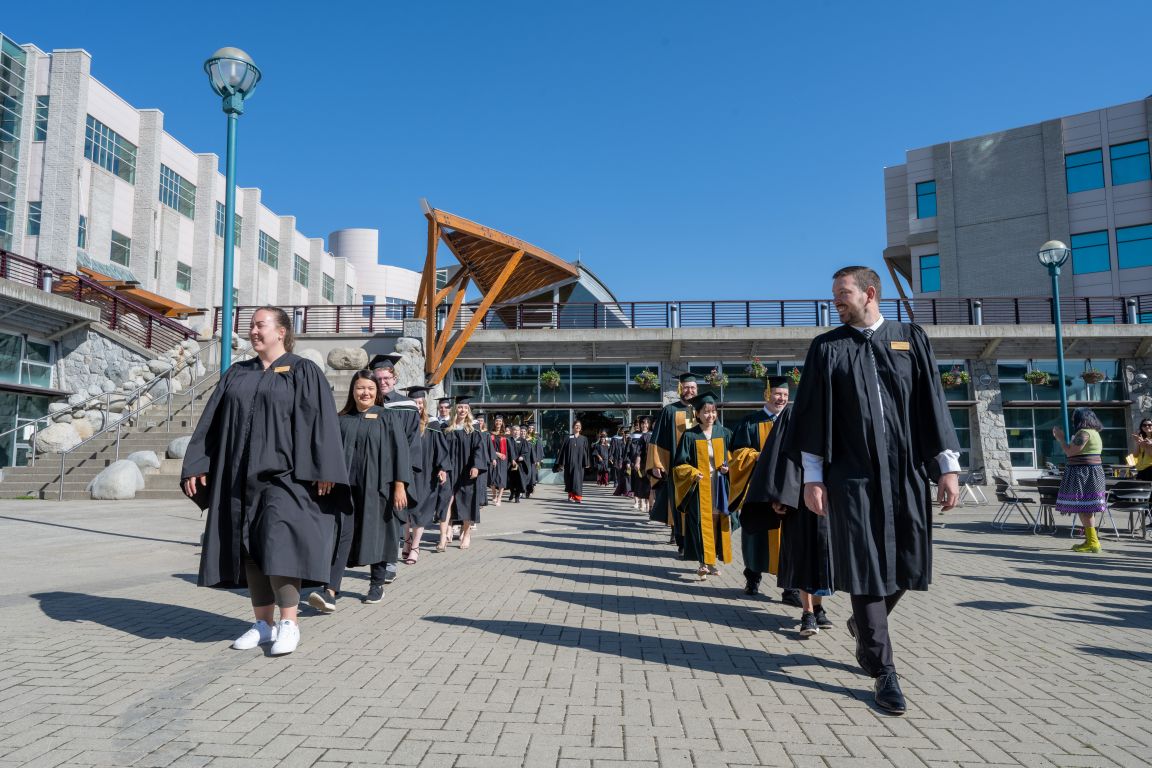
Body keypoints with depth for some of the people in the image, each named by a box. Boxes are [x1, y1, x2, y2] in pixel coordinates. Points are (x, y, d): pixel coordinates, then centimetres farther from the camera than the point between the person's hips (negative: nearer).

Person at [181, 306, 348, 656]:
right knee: (250, 548, 6)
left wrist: (323, 471, -15)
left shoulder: (303, 371, -1)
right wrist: (196, 465, 7)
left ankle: (289, 623, -2)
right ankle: (264, 623, 15)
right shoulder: (236, 374, 15)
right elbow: (212, 421, 15)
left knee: (277, 544, -13)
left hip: (283, 473, -6)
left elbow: (321, 422, -8)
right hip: (242, 475, 6)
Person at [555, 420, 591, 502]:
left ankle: (577, 497, -6)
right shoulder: (569, 438, 3)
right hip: (569, 462, 0)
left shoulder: (584, 439, 6)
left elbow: (586, 451, 5)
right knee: (570, 479, 6)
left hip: (579, 463, 0)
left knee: (578, 479, -5)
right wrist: (561, 462, -4)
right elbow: (563, 450, 1)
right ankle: (571, 494, 21)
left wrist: (586, 463, -1)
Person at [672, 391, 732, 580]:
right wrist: (694, 473, -19)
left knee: (718, 521, 5)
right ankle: (703, 563, 2)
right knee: (701, 523, -5)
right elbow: (680, 465, -3)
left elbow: (732, 457, 16)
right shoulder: (690, 436, -4)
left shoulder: (724, 434, 6)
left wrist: (728, 467, -4)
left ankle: (713, 560, 17)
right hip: (699, 486, -3)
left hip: (719, 486, 3)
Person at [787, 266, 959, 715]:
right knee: (866, 569, -2)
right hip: (852, 477, -2)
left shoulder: (911, 340, 7)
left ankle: (864, 626, 36)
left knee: (907, 566, 7)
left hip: (906, 474, 2)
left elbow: (933, 404, 6)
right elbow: (812, 414, 2)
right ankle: (884, 672, 9)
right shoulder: (827, 348, 4)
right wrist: (812, 477, -4)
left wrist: (948, 467, 0)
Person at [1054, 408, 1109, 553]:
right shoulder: (1094, 432, 18)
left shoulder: (1084, 432, -15)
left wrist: (1060, 438, -5)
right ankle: (1090, 541, 18)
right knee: (1087, 508, 13)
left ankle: (1092, 542, -9)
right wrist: (1062, 438, 27)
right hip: (1093, 472, 10)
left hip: (1083, 473, -10)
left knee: (1083, 507, -9)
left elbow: (1070, 452, -16)